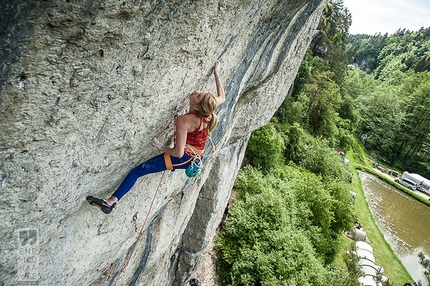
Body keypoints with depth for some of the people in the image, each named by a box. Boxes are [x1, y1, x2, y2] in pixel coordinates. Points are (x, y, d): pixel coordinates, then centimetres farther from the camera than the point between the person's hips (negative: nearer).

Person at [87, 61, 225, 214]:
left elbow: (179, 153, -30)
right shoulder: (208, 111, -12)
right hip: (196, 157, 7)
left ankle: (111, 201, -6)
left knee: (137, 171, -4)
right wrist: (217, 74, 17)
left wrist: (161, 147, -13)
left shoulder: (184, 121, -31)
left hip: (182, 158, -7)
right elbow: (222, 97, 11)